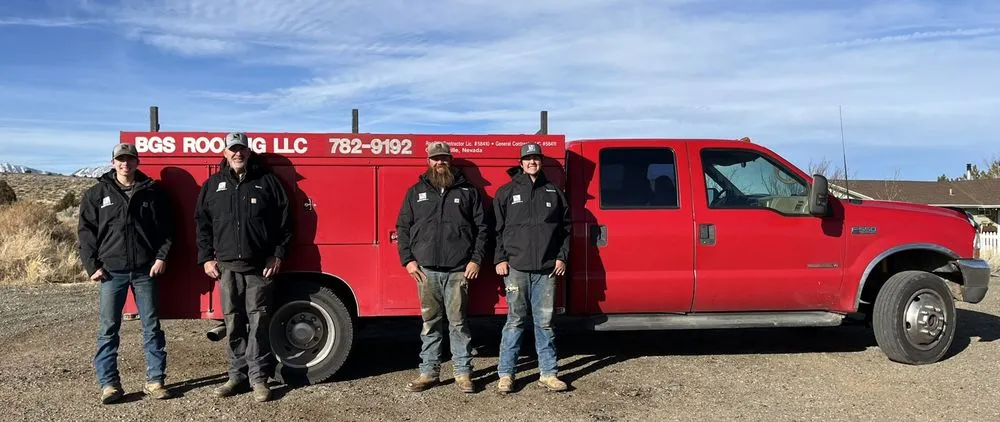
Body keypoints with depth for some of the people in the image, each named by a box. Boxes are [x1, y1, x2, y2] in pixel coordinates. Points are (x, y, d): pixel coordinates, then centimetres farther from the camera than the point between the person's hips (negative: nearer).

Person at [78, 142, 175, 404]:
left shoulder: (152, 191, 6)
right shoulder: (97, 193, 5)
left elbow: (167, 227, 6)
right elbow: (86, 230, 4)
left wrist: (162, 257, -4)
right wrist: (92, 265, -4)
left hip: (146, 271, 0)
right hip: (111, 271, 0)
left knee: (152, 326, 5)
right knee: (108, 329, 3)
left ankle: (155, 380, 12)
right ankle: (109, 383, 12)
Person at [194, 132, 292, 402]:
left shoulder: (267, 181, 3)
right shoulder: (213, 185, 11)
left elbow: (283, 221, 2)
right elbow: (201, 223, 13)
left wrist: (278, 254, -3)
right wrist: (206, 258, 5)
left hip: (260, 265, -2)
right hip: (226, 266, 3)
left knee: (258, 321, -2)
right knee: (234, 323, 7)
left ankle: (259, 377, 4)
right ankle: (238, 375, 16)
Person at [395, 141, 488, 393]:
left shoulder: (468, 191, 8)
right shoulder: (416, 192, 12)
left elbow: (481, 227, 6)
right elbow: (402, 226, 11)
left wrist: (476, 259, -3)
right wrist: (407, 259, 1)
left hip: (458, 270, -1)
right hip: (426, 269, 2)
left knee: (458, 322, 3)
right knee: (430, 323, 8)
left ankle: (463, 373, 11)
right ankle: (429, 372, 16)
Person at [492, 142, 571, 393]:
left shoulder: (553, 192, 13)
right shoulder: (507, 192, 8)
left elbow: (565, 227, 15)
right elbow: (497, 228, 5)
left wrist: (562, 257, 6)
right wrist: (500, 259, -3)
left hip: (547, 269, 2)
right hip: (516, 268, -2)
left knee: (545, 322, 6)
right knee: (515, 321, 0)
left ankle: (548, 373, 13)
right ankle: (505, 374, 8)